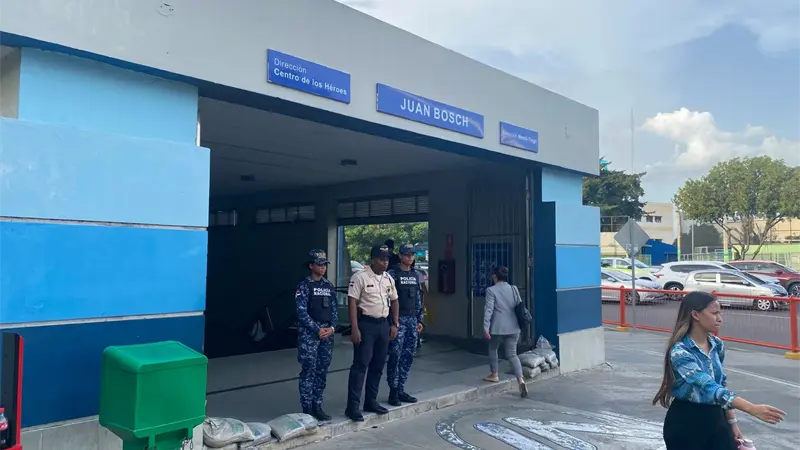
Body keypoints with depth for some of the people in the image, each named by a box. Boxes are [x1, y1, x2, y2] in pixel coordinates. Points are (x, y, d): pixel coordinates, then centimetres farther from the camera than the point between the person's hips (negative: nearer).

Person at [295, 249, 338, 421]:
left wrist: (331, 327, -4)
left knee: (322, 372, 8)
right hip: (309, 334, -5)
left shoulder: (329, 286, 12)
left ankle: (317, 406, 17)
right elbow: (302, 312, -11)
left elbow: (334, 309, 12)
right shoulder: (304, 286, -5)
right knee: (309, 371, -3)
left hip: (327, 333, 6)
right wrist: (317, 330, -13)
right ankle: (307, 408, 6)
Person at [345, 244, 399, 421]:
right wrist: (355, 328, -20)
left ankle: (371, 401, 23)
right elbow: (352, 302, -14)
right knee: (360, 365, -7)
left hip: (383, 325, 7)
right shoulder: (360, 277, -11)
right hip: (366, 324, -7)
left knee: (378, 366, 12)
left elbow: (394, 301, 18)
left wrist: (394, 324, 10)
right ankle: (352, 406, -3)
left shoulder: (389, 279, 11)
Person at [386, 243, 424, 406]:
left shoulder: (415, 275, 14)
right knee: (395, 355, -4)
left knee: (408, 356, 9)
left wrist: (419, 320, 14)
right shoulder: (392, 274, -6)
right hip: (398, 319, -6)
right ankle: (393, 392, 5)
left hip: (412, 320, 7)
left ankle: (401, 390, 18)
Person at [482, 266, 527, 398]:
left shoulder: (491, 290, -8)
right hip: (513, 327, 4)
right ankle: (521, 379, -10)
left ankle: (494, 375, 31)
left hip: (498, 327, -4)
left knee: (493, 349, 22)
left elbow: (488, 310, -14)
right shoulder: (514, 289, 6)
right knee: (512, 354, 8)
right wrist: (520, 324, 21)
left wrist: (486, 328, -14)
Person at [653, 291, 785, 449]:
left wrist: (732, 421, 11)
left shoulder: (717, 345, 1)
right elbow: (710, 387, -32)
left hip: (715, 419, 6)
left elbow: (721, 384, 12)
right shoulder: (680, 351, -23)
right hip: (686, 422, -6)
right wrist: (753, 409, -40)